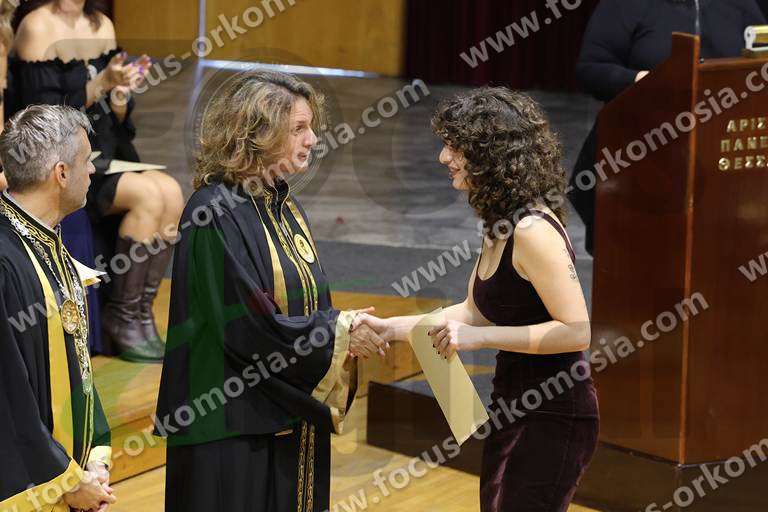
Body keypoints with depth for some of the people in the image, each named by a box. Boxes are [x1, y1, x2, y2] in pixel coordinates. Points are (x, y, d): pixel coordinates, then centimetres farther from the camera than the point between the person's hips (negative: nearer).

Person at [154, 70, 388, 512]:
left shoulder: (286, 207, 10)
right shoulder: (217, 211, -16)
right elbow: (245, 326, -21)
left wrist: (345, 329, -5)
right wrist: (338, 333, -13)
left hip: (293, 421, 8)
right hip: (235, 425, -8)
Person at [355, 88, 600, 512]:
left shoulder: (533, 230, -21)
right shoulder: (500, 226, 9)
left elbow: (576, 331, -24)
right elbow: (473, 312, 19)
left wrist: (480, 337, -22)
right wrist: (388, 327, 14)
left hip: (553, 416, -10)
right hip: (514, 411, 10)